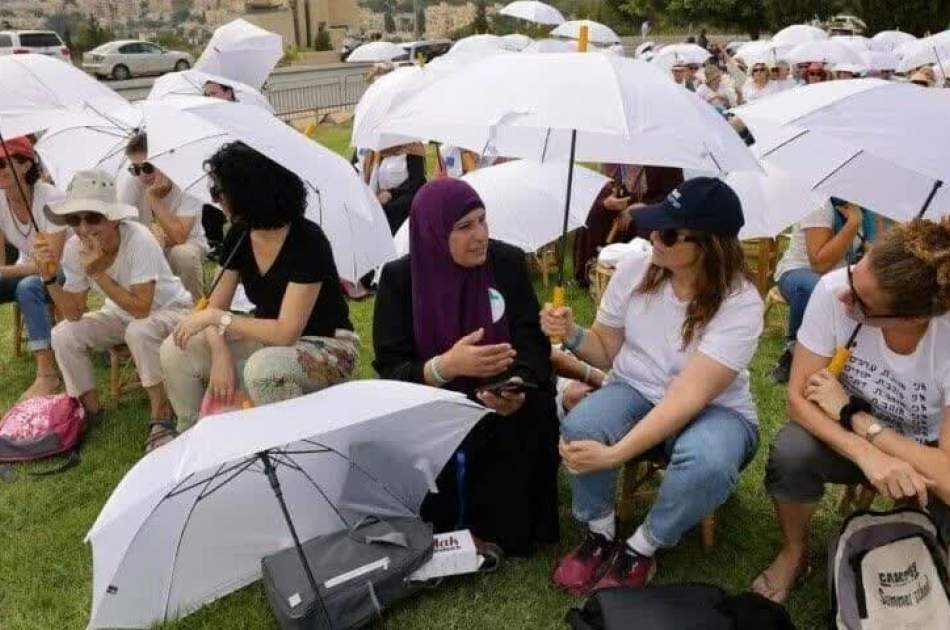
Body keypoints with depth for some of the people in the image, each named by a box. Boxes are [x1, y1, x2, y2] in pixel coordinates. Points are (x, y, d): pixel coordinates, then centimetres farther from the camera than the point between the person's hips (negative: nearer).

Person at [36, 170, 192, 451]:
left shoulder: (138, 239, -31)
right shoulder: (74, 247, -15)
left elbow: (141, 309, -34)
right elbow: (74, 314, -10)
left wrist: (98, 273, -38)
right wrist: (49, 277, -23)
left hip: (168, 309, -6)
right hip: (122, 314, 6)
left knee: (139, 331, -36)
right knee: (63, 335, -12)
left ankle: (160, 417, -18)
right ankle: (90, 409, 9)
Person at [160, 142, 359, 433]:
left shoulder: (307, 241, -25)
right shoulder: (238, 236, -4)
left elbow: (286, 332, -28)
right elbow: (215, 306, -1)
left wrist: (217, 318, -24)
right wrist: (221, 353, -20)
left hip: (327, 346, -6)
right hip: (270, 339, 7)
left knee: (263, 368, -38)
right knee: (175, 351, -9)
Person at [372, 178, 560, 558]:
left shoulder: (508, 262, -6)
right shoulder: (399, 278, -10)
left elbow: (532, 341, -8)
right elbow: (390, 370, -14)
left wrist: (518, 385, -32)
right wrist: (445, 366, -36)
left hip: (499, 403, 1)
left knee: (532, 415, -27)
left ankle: (500, 527, -7)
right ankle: (441, 528, -2)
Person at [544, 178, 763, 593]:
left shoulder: (741, 303, -23)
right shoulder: (634, 269, -9)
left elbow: (690, 395, -31)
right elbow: (608, 351, 4)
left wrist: (614, 454, -39)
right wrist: (572, 335, -20)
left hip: (714, 411, -3)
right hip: (635, 392, 3)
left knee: (707, 463, -38)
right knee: (579, 427, -30)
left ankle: (640, 550, -8)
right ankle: (599, 535, -1)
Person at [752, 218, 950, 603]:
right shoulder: (834, 291, -28)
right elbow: (799, 398, -22)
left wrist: (851, 413, -29)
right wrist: (866, 454, -38)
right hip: (848, 437, 1)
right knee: (791, 450, -31)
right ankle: (794, 555, 1)